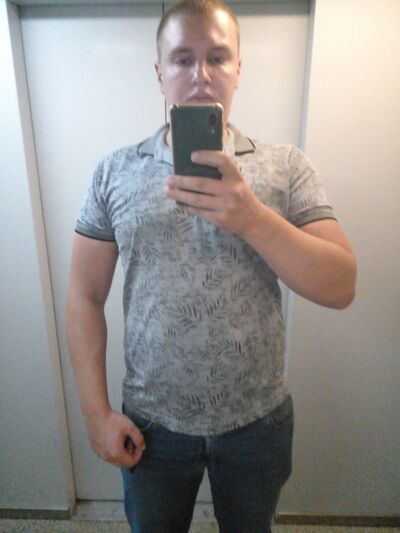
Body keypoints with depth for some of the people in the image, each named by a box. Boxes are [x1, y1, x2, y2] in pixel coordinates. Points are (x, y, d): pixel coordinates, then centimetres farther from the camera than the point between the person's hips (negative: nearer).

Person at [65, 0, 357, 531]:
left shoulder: (287, 166, -7)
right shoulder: (114, 171, -5)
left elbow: (341, 286, -13)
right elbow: (85, 296, -3)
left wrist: (252, 218, -29)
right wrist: (97, 412, -5)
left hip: (258, 421, 1)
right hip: (150, 424, 1)